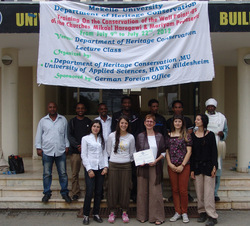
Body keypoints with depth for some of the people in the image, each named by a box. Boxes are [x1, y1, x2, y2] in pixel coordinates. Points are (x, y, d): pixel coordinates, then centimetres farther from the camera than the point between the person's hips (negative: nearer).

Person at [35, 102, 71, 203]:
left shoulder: (63, 120, 7)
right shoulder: (43, 121, 7)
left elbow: (66, 134, 10)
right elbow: (39, 135, 9)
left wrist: (67, 146, 5)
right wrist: (38, 148, 3)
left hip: (61, 151, 0)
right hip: (47, 151, 0)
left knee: (63, 173, 3)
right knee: (47, 174, 6)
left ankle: (64, 192, 15)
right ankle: (47, 193, 18)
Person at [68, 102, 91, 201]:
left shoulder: (89, 121, 12)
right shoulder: (72, 122, 10)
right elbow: (69, 135, 1)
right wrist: (77, 145, -13)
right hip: (75, 151, 0)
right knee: (75, 173, 0)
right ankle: (75, 193, 8)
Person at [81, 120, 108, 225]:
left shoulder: (102, 139, 13)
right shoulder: (85, 138, 2)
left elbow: (105, 153, 12)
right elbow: (83, 155, -2)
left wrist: (105, 166, -1)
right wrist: (89, 169, -8)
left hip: (101, 169, 4)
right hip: (90, 168, -4)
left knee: (98, 192, 5)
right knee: (89, 192, -7)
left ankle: (96, 214, 16)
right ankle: (86, 215, 4)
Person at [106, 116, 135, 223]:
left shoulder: (131, 137, 1)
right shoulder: (112, 136, -1)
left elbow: (132, 153, 12)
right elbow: (108, 150, 8)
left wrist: (127, 160, 11)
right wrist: (114, 158, 11)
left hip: (126, 165, 1)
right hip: (113, 165, 0)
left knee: (125, 188, 4)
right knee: (113, 188, 2)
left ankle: (124, 212, 17)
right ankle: (112, 212, 14)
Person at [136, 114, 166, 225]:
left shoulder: (159, 136, 6)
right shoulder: (140, 136, 8)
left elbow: (164, 152, 6)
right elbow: (137, 152, 10)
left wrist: (156, 160, -9)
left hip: (155, 166, -1)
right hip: (142, 166, 1)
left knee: (155, 191, -3)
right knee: (142, 191, 4)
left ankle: (157, 216, 6)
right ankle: (143, 215, 15)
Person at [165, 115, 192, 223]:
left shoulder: (186, 136, 2)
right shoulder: (168, 136, 10)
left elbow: (189, 151, -2)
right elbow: (167, 151, 9)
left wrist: (182, 165, -9)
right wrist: (170, 164, -4)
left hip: (184, 166, -3)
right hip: (172, 166, 3)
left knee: (183, 190, -3)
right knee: (174, 190, 7)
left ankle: (184, 212, 12)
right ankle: (177, 212, 17)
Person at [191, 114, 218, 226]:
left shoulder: (210, 135, -2)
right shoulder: (193, 135, 5)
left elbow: (214, 151, -2)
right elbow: (192, 153, 6)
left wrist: (214, 167, -11)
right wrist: (192, 169, 3)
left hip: (208, 166, -3)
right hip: (197, 166, 3)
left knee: (209, 192, -4)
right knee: (199, 192, 7)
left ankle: (212, 216, 1)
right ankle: (202, 213, 20)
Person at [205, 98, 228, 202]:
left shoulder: (221, 118, 9)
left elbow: (226, 131, 16)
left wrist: (223, 134, -6)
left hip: (217, 147, 1)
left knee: (217, 170, 2)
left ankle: (214, 193, 14)